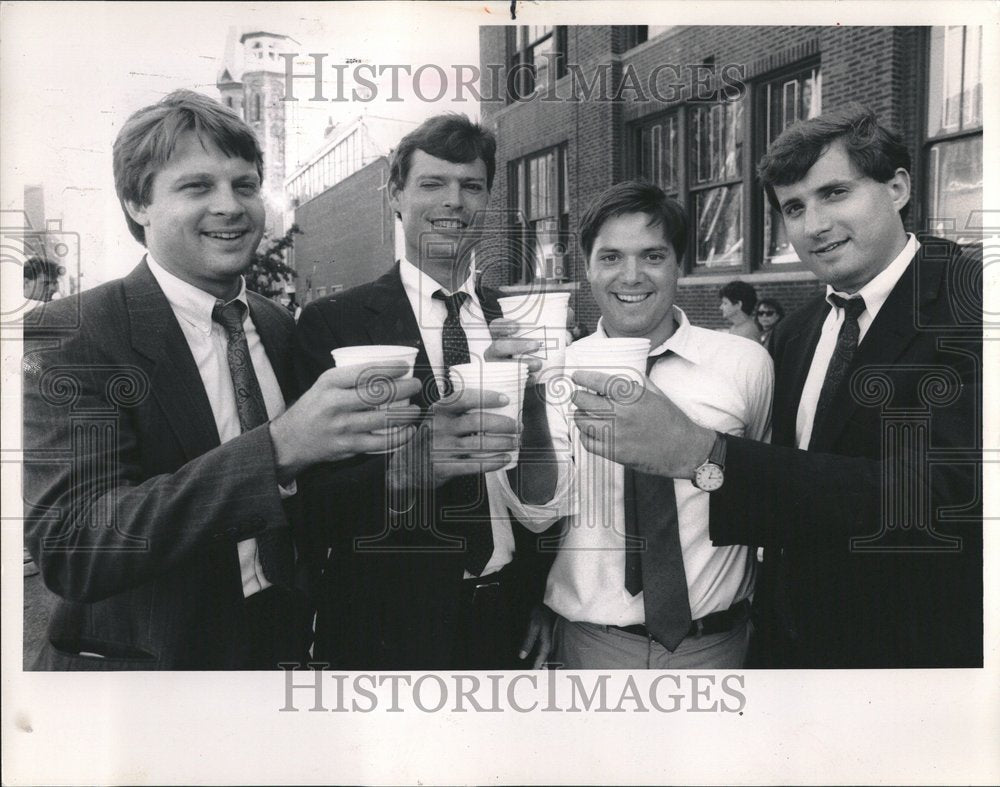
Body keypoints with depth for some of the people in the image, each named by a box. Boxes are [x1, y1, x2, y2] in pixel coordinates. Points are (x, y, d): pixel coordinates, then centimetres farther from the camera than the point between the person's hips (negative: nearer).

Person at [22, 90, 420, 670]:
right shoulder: (72, 337, -18)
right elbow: (66, 547, -30)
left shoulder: (279, 326, -1)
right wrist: (279, 446, -40)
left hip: (278, 645, 5)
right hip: (143, 659, -5)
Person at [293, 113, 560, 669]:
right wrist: (410, 464, -33)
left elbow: (544, 497, 4)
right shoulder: (332, 324, -8)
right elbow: (311, 495, -16)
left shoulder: (515, 326, 4)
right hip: (393, 626, -3)